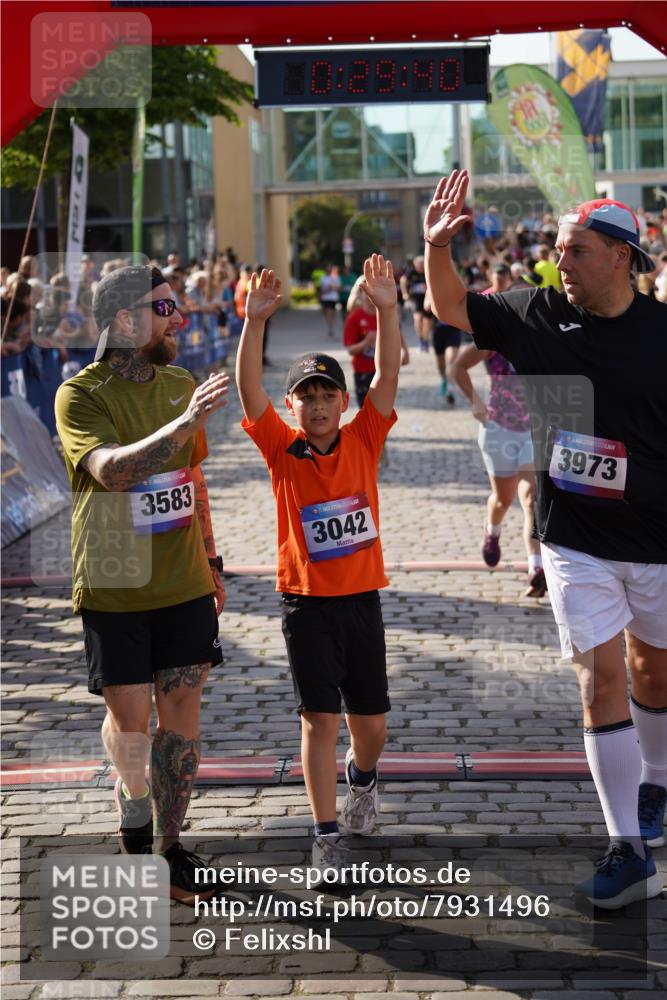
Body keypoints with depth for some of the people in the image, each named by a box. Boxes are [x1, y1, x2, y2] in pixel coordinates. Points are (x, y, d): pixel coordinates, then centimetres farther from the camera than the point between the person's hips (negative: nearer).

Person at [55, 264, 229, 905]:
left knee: (180, 714, 5)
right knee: (129, 719, 4)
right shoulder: (81, 395, -13)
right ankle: (133, 803, 34)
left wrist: (210, 563, 18)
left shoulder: (181, 385, 6)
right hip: (114, 587, -4)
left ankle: (167, 846, 17)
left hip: (184, 584, 4)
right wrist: (184, 422, -41)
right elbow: (110, 470, -31)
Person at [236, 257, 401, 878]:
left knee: (370, 722, 9)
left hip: (362, 599, 2)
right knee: (320, 718, -4)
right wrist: (255, 323, -29)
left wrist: (386, 310, -23)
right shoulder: (282, 450, -5)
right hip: (306, 604, -2)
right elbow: (249, 390, -17)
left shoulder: (363, 440, -1)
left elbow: (389, 376, -11)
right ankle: (327, 834, 7)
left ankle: (362, 775, 43)